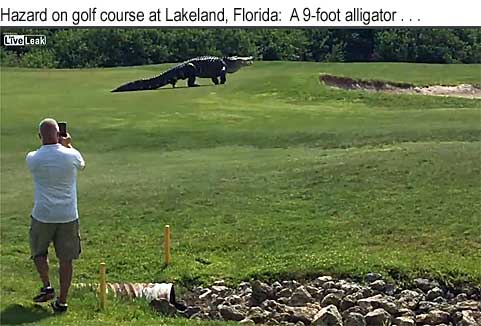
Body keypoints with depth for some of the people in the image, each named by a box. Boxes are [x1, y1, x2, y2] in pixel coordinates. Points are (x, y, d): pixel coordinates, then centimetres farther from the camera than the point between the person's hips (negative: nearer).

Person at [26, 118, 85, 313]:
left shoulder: (32, 159, -9)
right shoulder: (71, 156, -10)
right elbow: (82, 165, 16)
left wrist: (62, 146, 22)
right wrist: (68, 145, 27)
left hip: (42, 216, 0)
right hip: (68, 216, 0)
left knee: (39, 252, 24)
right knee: (66, 259, 9)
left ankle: (46, 286, 12)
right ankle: (62, 301, 13)